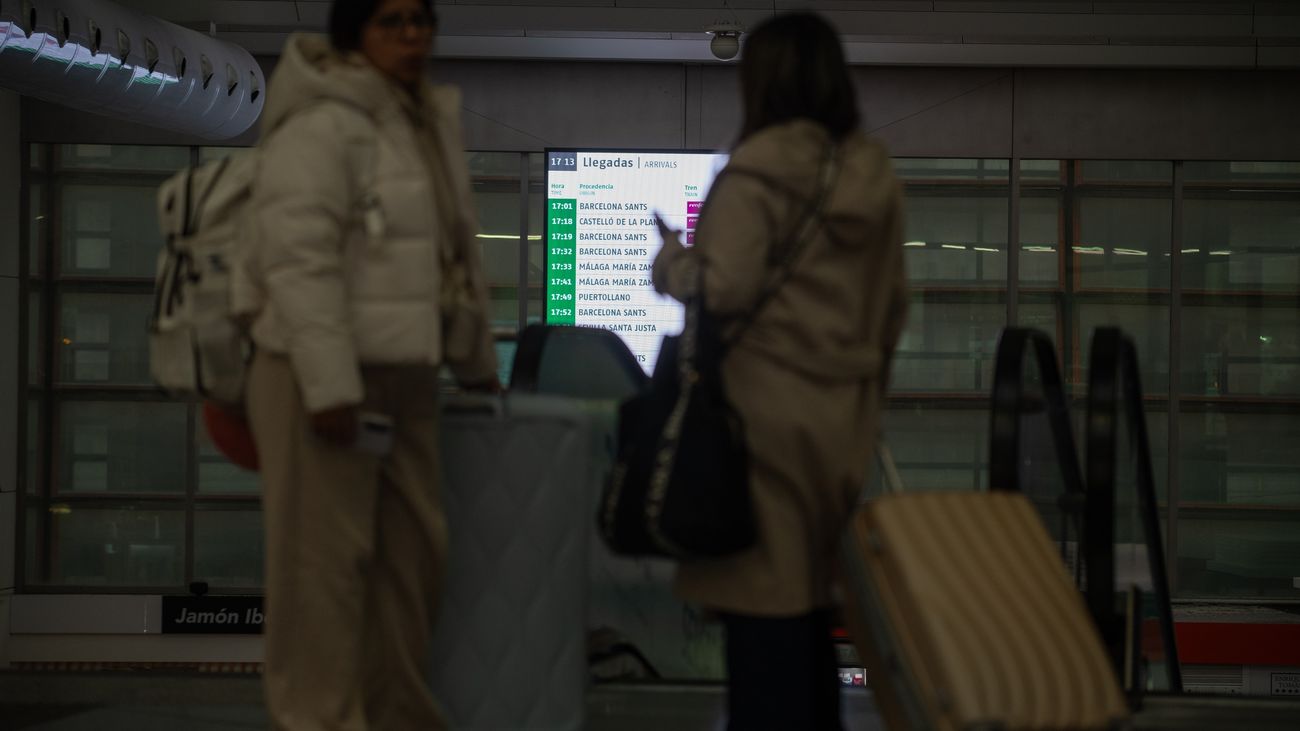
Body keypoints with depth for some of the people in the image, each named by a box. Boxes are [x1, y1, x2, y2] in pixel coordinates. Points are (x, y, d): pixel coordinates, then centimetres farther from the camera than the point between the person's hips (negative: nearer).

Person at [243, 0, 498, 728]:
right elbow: (298, 257, -20)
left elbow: (456, 247, 24)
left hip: (406, 377, 9)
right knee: (325, 560, -5)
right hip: (328, 377, -9)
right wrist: (329, 383, -25)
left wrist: (478, 359, 27)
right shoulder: (322, 124, -12)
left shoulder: (432, 122, 16)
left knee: (415, 554, 13)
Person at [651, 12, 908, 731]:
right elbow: (893, 302, 15)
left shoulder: (756, 172, -11)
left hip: (766, 408, -7)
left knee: (760, 600, -3)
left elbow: (726, 287, -17)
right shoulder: (874, 176, 10)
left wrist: (670, 262, 3)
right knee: (812, 603, 15)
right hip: (844, 415, 7)